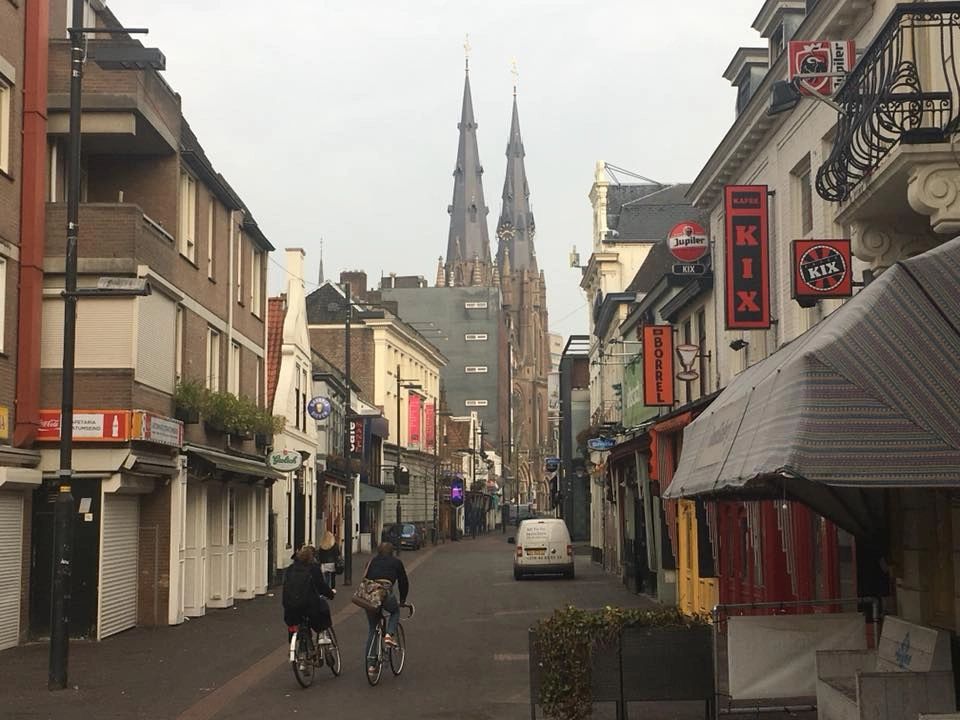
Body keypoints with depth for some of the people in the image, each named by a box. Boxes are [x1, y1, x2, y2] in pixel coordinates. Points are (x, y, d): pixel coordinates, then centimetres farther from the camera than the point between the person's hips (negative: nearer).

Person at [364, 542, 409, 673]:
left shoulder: (373, 560, 25)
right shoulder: (396, 562, 21)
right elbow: (403, 582, 23)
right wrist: (402, 601, 34)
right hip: (386, 593, -3)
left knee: (372, 629, 16)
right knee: (395, 611, 31)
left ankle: (371, 662, 12)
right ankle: (389, 634, 5)